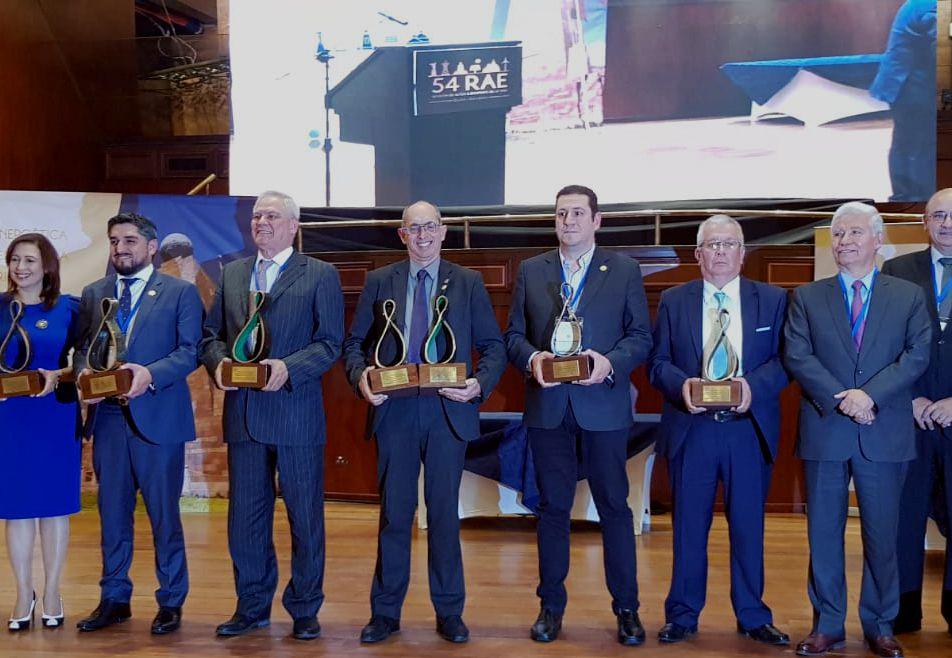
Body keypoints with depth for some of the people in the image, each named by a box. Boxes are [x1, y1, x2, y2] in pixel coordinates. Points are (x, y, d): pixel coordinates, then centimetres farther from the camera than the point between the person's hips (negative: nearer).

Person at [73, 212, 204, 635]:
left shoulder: (180, 292, 1)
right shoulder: (93, 294, 14)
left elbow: (190, 349, -7)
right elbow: (81, 347, 13)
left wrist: (151, 374, -22)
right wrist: (83, 373, -9)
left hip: (157, 418, -4)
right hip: (107, 418, 4)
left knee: (164, 514, 4)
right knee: (112, 513, 12)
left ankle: (171, 601, 17)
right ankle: (114, 599, 24)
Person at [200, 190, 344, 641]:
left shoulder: (320, 275, 0)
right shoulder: (231, 274, 14)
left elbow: (330, 343, -5)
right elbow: (212, 333, 14)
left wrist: (288, 368, -19)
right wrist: (218, 361, -7)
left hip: (296, 413, -4)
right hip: (242, 414, 4)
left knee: (305, 515, 4)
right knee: (245, 515, 11)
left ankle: (304, 609, 18)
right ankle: (252, 607, 24)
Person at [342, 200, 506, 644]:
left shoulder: (468, 283, 6)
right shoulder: (379, 282, 8)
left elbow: (493, 346, 6)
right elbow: (354, 342, 9)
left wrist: (480, 383, -12)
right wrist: (360, 375, -11)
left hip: (448, 412, 0)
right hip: (394, 412, 1)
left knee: (444, 513, 6)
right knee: (393, 513, 6)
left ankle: (449, 613, 18)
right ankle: (385, 612, 18)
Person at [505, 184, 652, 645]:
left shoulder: (624, 270, 5)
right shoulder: (530, 270, 10)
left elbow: (641, 336, 3)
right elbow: (514, 334, 10)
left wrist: (610, 362, -15)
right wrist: (532, 358, -11)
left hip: (603, 404, -2)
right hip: (548, 406, 2)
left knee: (614, 506, 3)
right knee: (553, 506, 9)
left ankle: (626, 608, 14)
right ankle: (551, 606, 20)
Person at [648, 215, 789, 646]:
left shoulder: (772, 300, 6)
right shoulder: (673, 301, 7)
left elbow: (783, 360, 1)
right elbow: (658, 363, 4)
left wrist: (753, 387, -17)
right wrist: (682, 385, -16)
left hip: (749, 429, 0)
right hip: (691, 430, 0)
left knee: (748, 526, 8)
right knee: (688, 526, 7)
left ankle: (753, 617, 22)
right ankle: (682, 615, 19)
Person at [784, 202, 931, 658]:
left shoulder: (908, 296, 8)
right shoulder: (807, 298, 7)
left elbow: (916, 356, -3)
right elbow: (797, 357, -3)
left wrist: (870, 395, -16)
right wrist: (840, 398, -15)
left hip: (885, 433, 0)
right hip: (824, 432, 0)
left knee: (882, 534, 7)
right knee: (823, 532, 6)